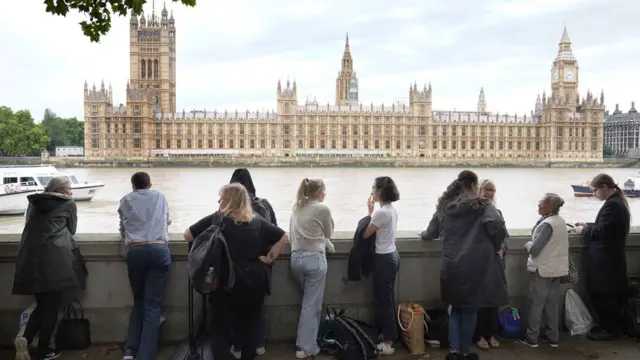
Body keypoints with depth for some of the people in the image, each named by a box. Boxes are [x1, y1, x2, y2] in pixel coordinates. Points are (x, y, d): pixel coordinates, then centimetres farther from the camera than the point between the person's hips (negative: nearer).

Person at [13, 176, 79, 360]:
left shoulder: (33, 202, 21)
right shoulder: (68, 204, 8)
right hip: (54, 257, -5)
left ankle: (25, 339, -4)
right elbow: (71, 230, 17)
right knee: (52, 305, 5)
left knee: (42, 304, 18)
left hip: (29, 257, 5)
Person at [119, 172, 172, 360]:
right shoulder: (160, 197, 19)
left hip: (135, 252, 1)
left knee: (139, 300, 18)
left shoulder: (125, 200, 17)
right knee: (153, 304, 1)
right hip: (159, 250, -1)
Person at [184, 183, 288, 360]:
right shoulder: (258, 221, 5)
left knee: (221, 331, 5)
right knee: (250, 328, 16)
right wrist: (269, 258, 8)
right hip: (255, 282, 4)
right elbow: (283, 238, 7)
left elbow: (187, 235, -2)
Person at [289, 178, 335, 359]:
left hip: (296, 258, 6)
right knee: (311, 304, 1)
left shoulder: (297, 207, 11)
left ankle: (306, 341, 29)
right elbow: (329, 234, 5)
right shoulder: (322, 209, -7)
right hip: (314, 258, -6)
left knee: (309, 300, 22)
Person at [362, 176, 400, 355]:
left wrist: (369, 212, -6)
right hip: (392, 256, 10)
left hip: (384, 259, -10)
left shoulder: (382, 212, -22)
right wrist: (372, 213, 5)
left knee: (383, 301, -1)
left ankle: (388, 343, 7)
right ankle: (389, 336, 26)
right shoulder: (391, 209, 8)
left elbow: (365, 234, -13)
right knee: (387, 299, 17)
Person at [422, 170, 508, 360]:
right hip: (475, 267, -4)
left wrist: (423, 234, 43)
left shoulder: (444, 207, 9)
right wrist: (497, 246, -5)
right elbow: (497, 226, -24)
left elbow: (431, 233, 19)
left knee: (456, 308, 19)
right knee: (469, 310, 11)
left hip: (452, 267, 4)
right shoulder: (482, 205, -6)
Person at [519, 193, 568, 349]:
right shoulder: (561, 221, 6)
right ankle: (552, 337, 20)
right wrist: (533, 244, 10)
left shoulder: (547, 224, -21)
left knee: (536, 304, 2)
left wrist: (528, 244, -2)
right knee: (551, 303, 14)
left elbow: (534, 249, -22)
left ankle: (531, 338, 8)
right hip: (557, 268, 8)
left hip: (542, 269, -8)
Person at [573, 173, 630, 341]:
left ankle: (610, 330, 9)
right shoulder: (617, 201, 12)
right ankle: (609, 326, 26)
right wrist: (587, 225, 12)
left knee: (603, 295, 0)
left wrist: (584, 230, -6)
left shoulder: (612, 204, -21)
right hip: (611, 257, 10)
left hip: (606, 259, -10)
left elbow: (601, 231, -22)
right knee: (611, 295, 17)